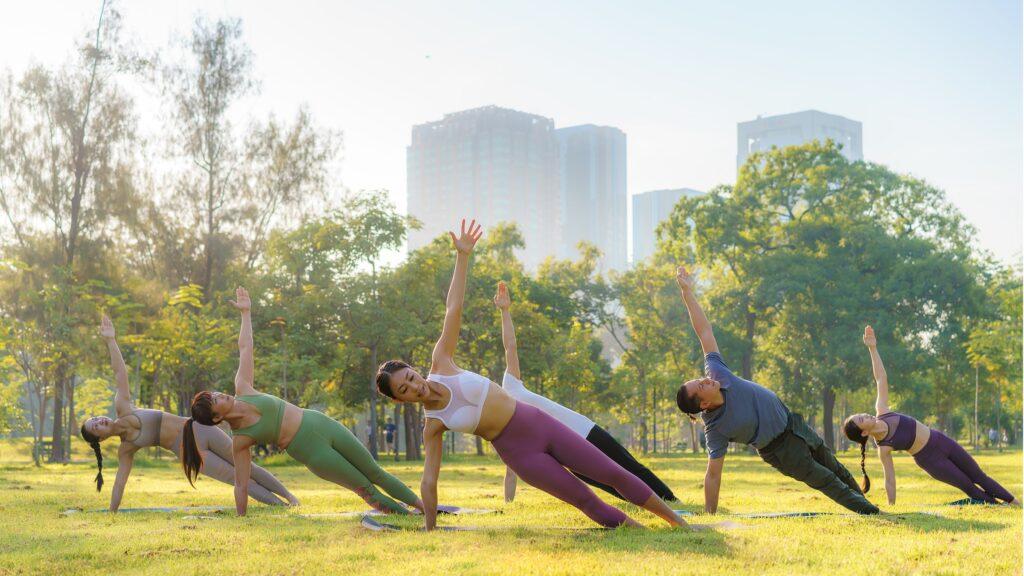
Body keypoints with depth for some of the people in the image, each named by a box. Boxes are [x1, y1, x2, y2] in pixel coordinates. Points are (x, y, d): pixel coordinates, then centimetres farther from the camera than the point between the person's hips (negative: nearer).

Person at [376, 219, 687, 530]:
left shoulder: (440, 364, -5)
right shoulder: (433, 426, -9)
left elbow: (453, 309, -7)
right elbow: (428, 481, -5)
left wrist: (462, 256, -10)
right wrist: (429, 531, -5)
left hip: (539, 423, 3)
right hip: (519, 452, -3)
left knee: (613, 474, 6)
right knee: (585, 500, -4)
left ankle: (676, 521, 19)